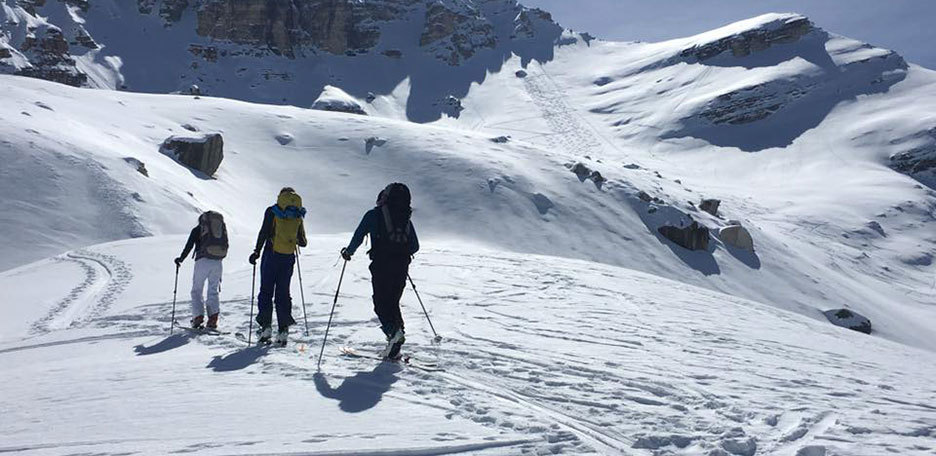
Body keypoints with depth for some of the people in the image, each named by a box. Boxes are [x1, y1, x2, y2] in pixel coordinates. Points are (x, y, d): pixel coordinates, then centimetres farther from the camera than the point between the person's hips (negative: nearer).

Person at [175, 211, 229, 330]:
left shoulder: (197, 229, 9)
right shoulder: (222, 228, 18)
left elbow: (189, 246, 4)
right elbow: (226, 246, 19)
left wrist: (180, 259, 16)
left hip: (203, 261, -3)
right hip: (217, 262, 3)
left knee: (197, 290, 9)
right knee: (214, 291, 11)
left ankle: (198, 316, -5)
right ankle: (213, 317, -4)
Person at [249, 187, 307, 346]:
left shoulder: (272, 211, -1)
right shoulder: (298, 215, 8)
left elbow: (264, 232, -9)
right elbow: (302, 242, 8)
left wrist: (257, 251, -2)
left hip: (271, 254, -3)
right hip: (289, 257, 3)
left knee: (266, 290, 5)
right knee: (283, 292, 8)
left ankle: (266, 325, -4)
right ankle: (283, 330, 3)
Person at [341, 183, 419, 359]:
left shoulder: (374, 215, 2)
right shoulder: (406, 219, 15)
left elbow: (359, 235, -2)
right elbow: (415, 246, 17)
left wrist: (348, 252, 13)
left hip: (382, 265, -5)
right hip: (401, 267, 5)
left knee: (381, 303, 1)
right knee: (393, 302, 12)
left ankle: (393, 331, -24)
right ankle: (394, 349, 7)